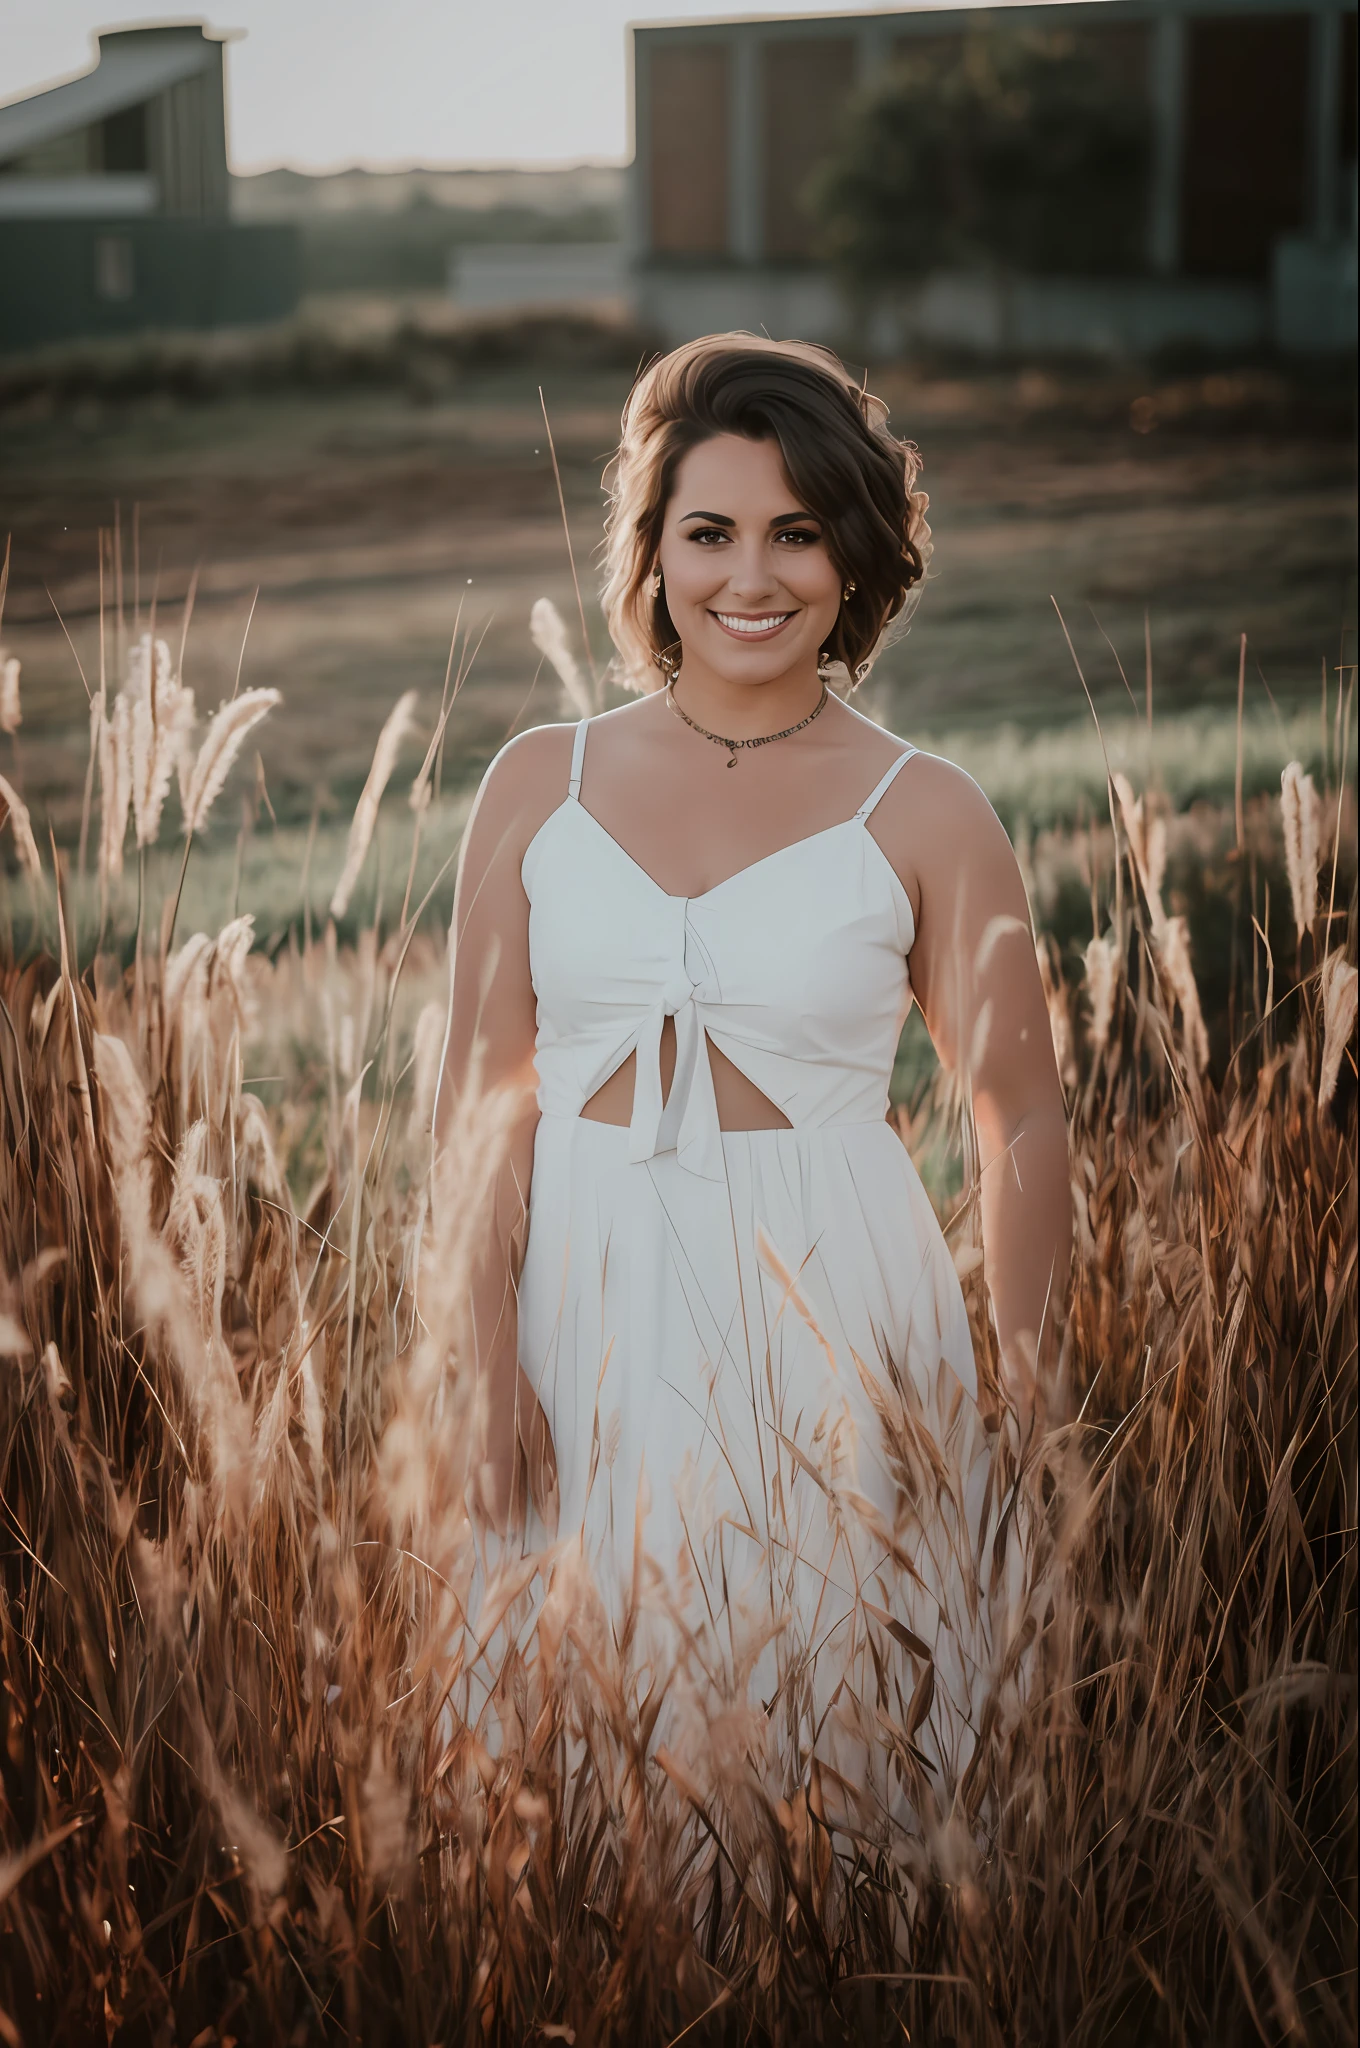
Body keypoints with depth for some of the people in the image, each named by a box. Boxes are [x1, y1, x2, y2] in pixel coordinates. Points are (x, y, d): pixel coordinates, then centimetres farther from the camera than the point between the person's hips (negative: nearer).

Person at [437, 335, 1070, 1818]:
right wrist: (485, 1362, -7)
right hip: (584, 1302, 2)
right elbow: (482, 1096, 2)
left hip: (831, 1307, -2)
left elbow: (1022, 1122, 1)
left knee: (835, 1737, 7)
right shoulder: (539, 783, 3)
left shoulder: (924, 815, -3)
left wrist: (1032, 1403, -1)